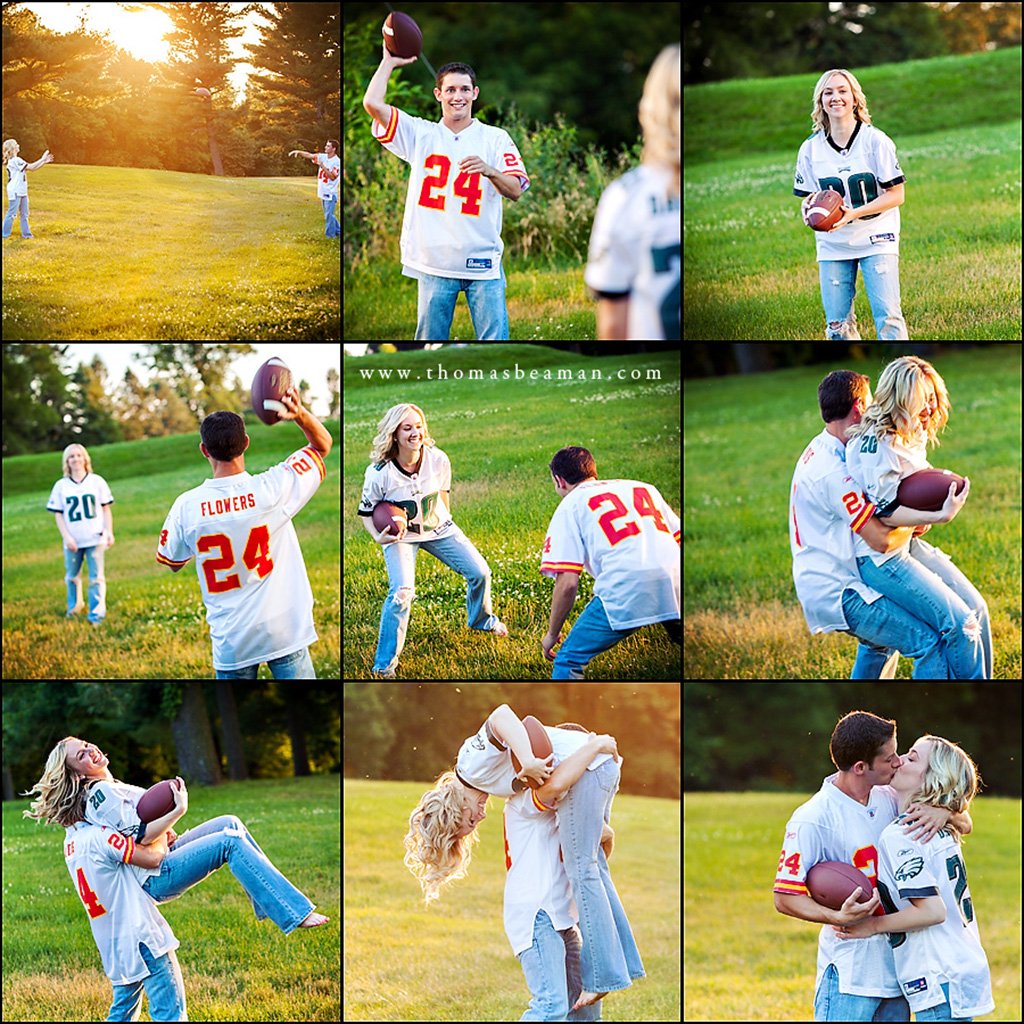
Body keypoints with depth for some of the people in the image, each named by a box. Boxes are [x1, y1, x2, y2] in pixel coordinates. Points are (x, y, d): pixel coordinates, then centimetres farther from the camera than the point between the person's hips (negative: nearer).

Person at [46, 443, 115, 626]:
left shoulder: (97, 481, 2)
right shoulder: (61, 486, 2)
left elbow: (106, 508, 5)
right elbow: (58, 514, 2)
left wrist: (109, 532, -3)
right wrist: (67, 537, -7)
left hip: (95, 538, -1)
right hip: (73, 541, 1)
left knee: (96, 577, -4)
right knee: (72, 577, 13)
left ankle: (96, 615, -2)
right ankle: (74, 607, 34)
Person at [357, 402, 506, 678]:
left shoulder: (438, 460, -18)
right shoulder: (379, 473, -26)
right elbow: (366, 512, -11)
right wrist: (379, 537, -28)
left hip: (438, 528, 4)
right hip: (400, 536, -4)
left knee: (480, 572, 4)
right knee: (402, 593, -23)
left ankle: (482, 620, 39)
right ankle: (385, 664, -8)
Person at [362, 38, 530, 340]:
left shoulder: (495, 139, 5)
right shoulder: (421, 134, 7)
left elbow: (516, 191, -5)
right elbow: (372, 103, -2)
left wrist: (490, 171, -24)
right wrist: (389, 62, 7)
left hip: (483, 262, -1)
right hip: (434, 262, 1)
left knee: (495, 343, -3)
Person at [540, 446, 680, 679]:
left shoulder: (570, 505, 15)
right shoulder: (643, 487, 29)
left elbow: (567, 583, 5)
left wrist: (552, 634, 16)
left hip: (625, 589, -5)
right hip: (675, 579, 5)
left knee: (569, 660, 8)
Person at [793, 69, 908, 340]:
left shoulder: (875, 140, -6)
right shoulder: (811, 148, 3)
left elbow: (896, 195, -7)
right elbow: (807, 197, 12)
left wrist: (853, 214, -19)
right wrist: (809, 211, -14)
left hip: (876, 239, -3)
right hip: (832, 245, 3)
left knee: (887, 317, -11)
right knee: (837, 324, 2)